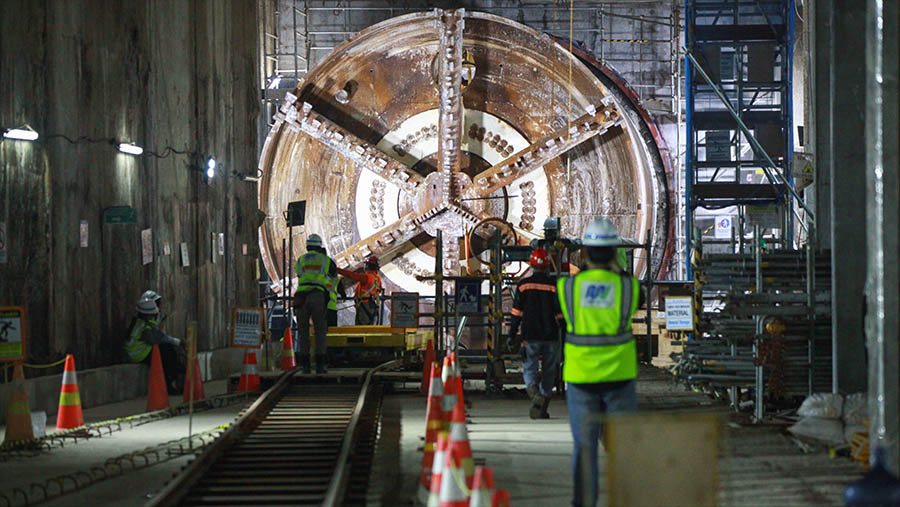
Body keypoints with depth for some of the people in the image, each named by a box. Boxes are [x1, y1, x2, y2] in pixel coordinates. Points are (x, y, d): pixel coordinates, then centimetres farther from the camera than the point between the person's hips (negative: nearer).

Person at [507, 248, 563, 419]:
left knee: (529, 369, 2)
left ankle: (535, 395, -28)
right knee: (548, 372, 11)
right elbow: (560, 313, -3)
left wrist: (512, 336, 6)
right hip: (550, 337, 1)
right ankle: (542, 410, 13)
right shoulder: (554, 285, -2)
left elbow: (516, 313, 0)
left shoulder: (523, 284, -1)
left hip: (530, 337, -1)